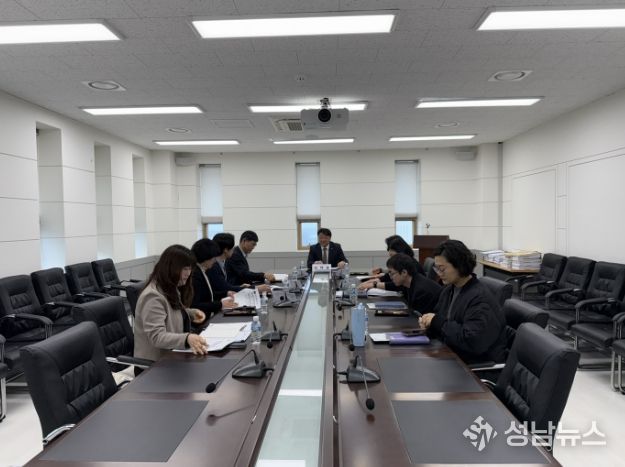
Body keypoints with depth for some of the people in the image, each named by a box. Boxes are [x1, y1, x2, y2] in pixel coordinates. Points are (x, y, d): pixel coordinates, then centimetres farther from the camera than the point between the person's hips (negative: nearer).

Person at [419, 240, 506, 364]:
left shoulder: (480, 298, -20)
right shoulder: (449, 290, 5)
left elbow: (473, 342, -27)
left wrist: (438, 322, -21)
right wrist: (428, 323, -4)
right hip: (453, 355, 7)